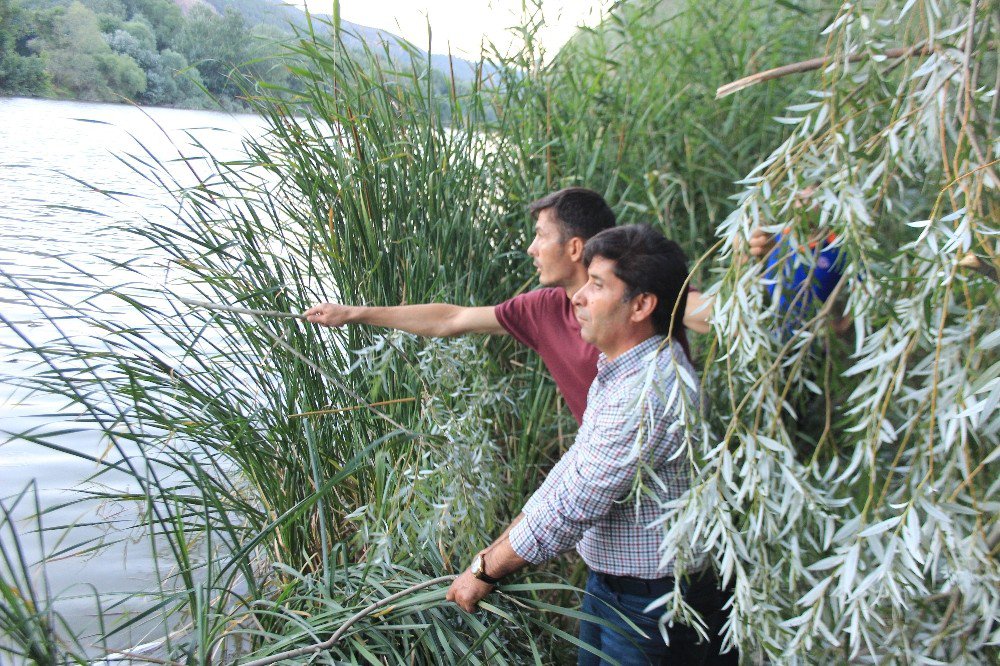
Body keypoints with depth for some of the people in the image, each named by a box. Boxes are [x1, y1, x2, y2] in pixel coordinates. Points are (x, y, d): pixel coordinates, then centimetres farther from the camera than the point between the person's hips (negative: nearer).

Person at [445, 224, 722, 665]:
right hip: (608, 580, 9)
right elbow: (576, 464, 10)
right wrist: (502, 546, 6)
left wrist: (486, 571, -14)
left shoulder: (648, 393, -29)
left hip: (649, 600, -9)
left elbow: (571, 507, -26)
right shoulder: (620, 368, 5)